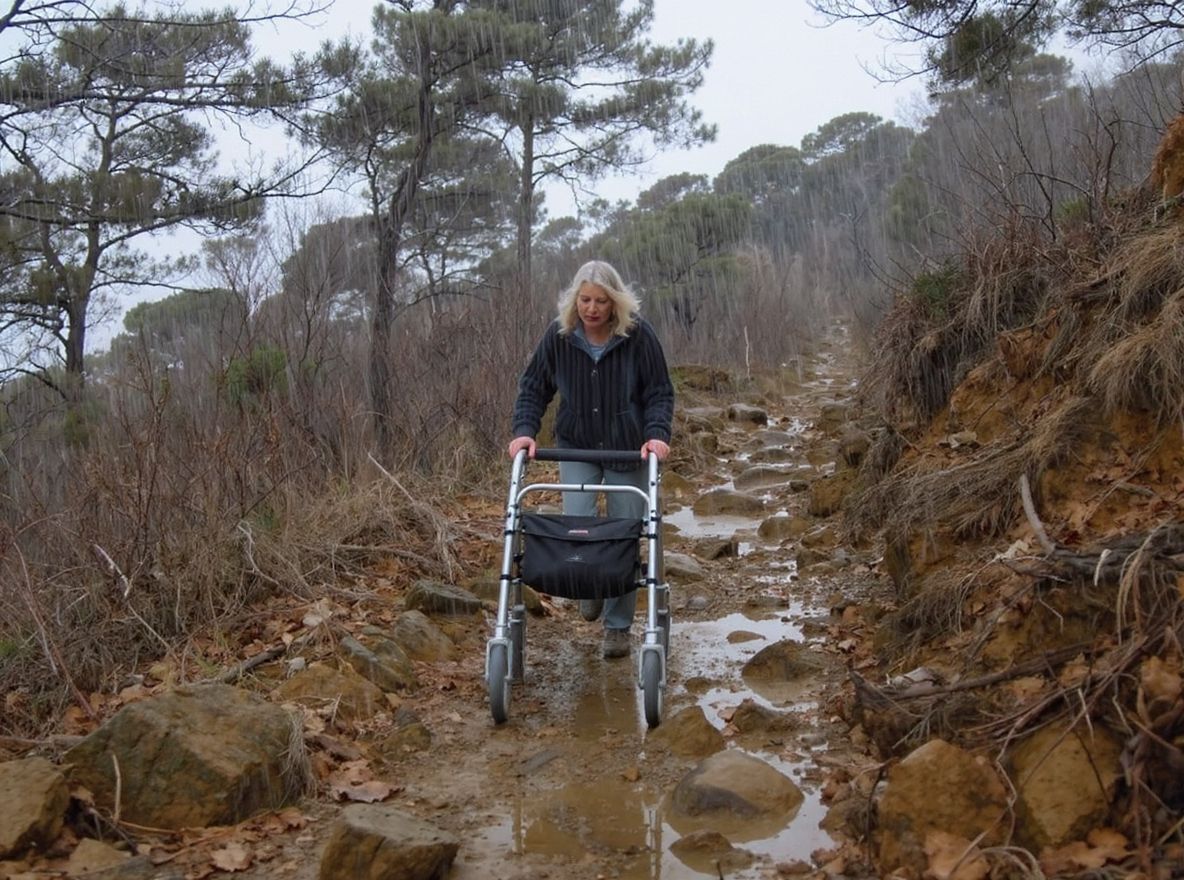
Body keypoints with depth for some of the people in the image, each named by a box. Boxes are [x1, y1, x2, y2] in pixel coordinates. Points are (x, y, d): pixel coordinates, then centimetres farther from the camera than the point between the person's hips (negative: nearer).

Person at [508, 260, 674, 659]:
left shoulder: (639, 334, -15)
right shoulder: (559, 335, -10)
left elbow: (660, 392, -8)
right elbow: (533, 387, -1)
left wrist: (658, 434, -23)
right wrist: (524, 431, -16)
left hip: (628, 449, -1)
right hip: (576, 447, 1)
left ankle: (619, 625, 16)